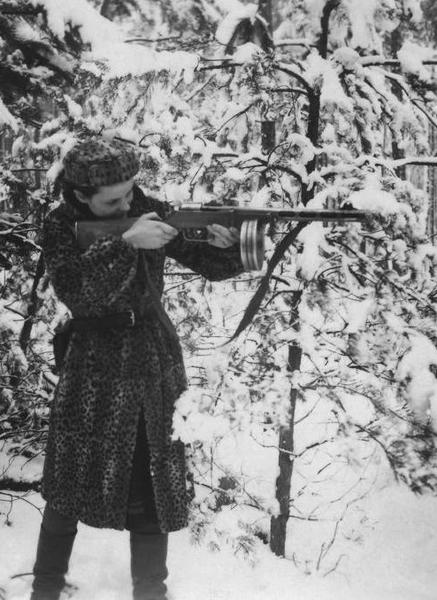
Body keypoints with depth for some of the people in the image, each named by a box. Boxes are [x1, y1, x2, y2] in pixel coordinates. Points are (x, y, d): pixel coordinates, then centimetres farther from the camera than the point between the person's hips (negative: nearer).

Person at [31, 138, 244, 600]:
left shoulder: (152, 212, -3)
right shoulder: (61, 226, -8)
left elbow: (212, 265, -3)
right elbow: (75, 292, -24)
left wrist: (229, 244, -26)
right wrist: (126, 244, -33)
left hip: (156, 369, 2)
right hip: (92, 371, -2)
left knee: (153, 486, 6)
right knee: (70, 483, 7)